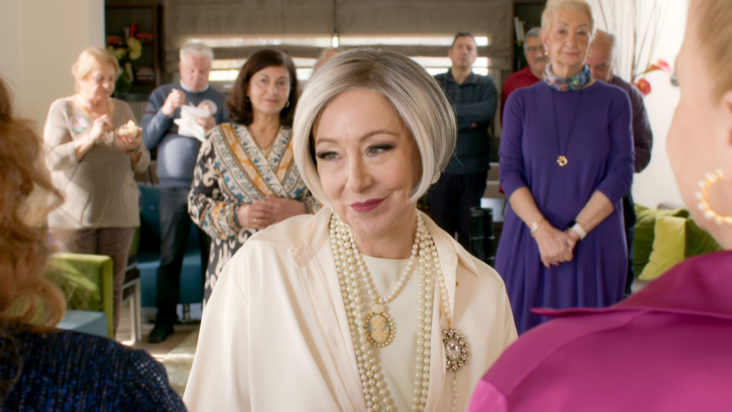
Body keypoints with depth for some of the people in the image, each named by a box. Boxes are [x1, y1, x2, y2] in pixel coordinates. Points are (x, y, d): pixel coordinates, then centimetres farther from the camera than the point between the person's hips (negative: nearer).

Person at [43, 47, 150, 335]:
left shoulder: (122, 110, 13)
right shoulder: (62, 109, 4)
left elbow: (142, 166, 12)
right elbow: (54, 159, -9)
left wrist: (135, 148, -10)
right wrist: (90, 138, -20)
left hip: (118, 212, 3)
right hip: (75, 212, -3)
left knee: (113, 288, 3)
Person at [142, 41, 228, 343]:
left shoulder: (220, 100, 11)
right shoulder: (162, 95, 13)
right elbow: (147, 140, 5)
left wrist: (215, 130, -14)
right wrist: (166, 111, -8)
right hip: (174, 186, 0)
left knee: (213, 253, 2)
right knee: (170, 255, 3)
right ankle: (165, 319, 12)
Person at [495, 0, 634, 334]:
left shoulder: (613, 100, 5)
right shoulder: (521, 102, 7)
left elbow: (621, 173, -3)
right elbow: (509, 172, -2)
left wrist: (574, 232, -13)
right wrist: (543, 230, -16)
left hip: (594, 244, 0)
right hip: (528, 240, 1)